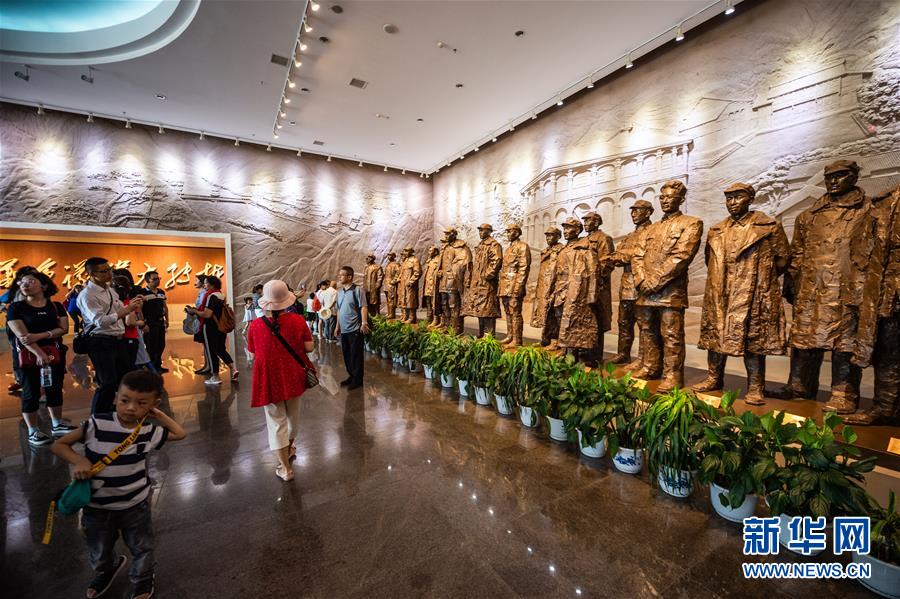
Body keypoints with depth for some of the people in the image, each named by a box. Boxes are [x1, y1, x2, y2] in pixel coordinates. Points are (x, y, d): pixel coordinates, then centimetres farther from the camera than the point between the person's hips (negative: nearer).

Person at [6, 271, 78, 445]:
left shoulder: (56, 306, 7)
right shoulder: (16, 307, -2)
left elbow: (63, 328, -3)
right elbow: (21, 335, -13)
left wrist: (39, 336, -19)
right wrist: (39, 353, -24)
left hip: (55, 353, 3)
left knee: (55, 389, 10)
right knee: (31, 392, 3)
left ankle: (57, 426, 21)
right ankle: (33, 432, 12)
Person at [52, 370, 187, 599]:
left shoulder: (149, 432, -14)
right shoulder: (97, 424, -23)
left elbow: (180, 434, 1)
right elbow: (59, 445, -11)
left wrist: (158, 415, -5)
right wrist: (79, 460, -29)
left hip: (135, 504, 1)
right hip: (97, 506, 0)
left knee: (142, 548, 19)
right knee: (99, 552, 27)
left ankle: (143, 580, 48)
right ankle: (105, 571, 61)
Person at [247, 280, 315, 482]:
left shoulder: (256, 325, -13)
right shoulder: (298, 320, -15)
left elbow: (252, 355, -3)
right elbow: (309, 347, -9)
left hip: (269, 379, -1)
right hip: (293, 377, 2)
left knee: (276, 421, 11)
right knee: (293, 415, 24)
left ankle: (285, 468, 19)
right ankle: (289, 448, 48)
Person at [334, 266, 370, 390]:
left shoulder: (358, 290, -10)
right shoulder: (340, 292, 12)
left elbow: (363, 307, -15)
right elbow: (339, 310, 18)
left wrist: (364, 323, -23)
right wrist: (338, 325, 18)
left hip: (355, 329, -7)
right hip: (343, 329, 7)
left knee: (356, 355, 2)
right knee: (346, 354, 15)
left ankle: (358, 380, 13)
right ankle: (351, 376, 29)